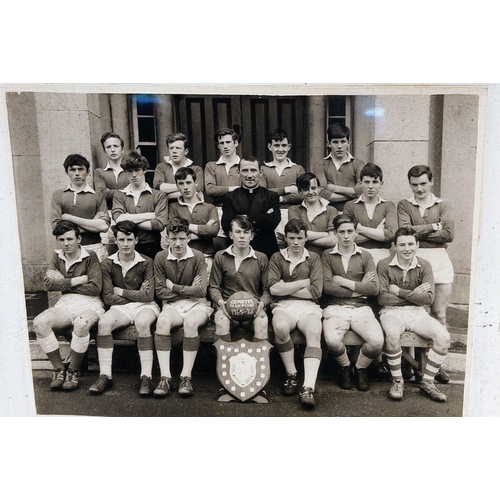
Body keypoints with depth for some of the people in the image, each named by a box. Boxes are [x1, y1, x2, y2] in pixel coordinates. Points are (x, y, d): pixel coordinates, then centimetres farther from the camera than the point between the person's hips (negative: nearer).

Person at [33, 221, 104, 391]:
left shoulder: (90, 256, -2)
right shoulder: (56, 257, 12)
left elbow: (95, 287, -12)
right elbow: (49, 283, -2)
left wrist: (64, 284, -5)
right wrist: (77, 280, -9)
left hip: (89, 303, -4)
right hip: (65, 303, 5)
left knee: (81, 323, -37)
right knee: (39, 322, -23)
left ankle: (73, 371, -15)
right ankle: (59, 370, -9)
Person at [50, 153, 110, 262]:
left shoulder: (98, 195, 6)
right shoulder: (58, 195, 9)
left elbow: (104, 226, -6)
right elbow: (56, 226, -3)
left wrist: (70, 218, -5)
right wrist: (93, 224, -6)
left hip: (95, 249, 0)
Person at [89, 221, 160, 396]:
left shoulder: (146, 263, -2)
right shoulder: (107, 264, 3)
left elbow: (148, 295, -9)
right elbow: (108, 298, -3)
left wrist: (121, 292, -3)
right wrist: (136, 294, -7)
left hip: (145, 306, -2)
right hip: (120, 308, 2)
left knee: (142, 323, -35)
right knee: (103, 323, -28)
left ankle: (146, 377, -29)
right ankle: (105, 375, -20)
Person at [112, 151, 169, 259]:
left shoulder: (159, 196, 4)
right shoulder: (119, 195, 11)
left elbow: (160, 224, -10)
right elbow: (118, 219, -8)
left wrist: (130, 220, -6)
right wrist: (151, 215, -7)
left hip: (152, 248, -1)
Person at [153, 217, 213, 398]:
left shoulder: (198, 257, -3)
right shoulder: (161, 258, 1)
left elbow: (201, 291, -9)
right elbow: (160, 292, -1)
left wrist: (174, 287, -4)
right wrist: (188, 290, -6)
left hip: (197, 304, -1)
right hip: (172, 304, 1)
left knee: (191, 322, -34)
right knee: (162, 321, -31)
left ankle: (186, 377, -23)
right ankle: (165, 377, -27)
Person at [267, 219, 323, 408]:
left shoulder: (314, 258, 15)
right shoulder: (277, 258, 14)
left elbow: (316, 291, 0)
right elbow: (273, 288, -4)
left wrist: (285, 287, -1)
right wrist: (304, 282, -2)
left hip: (308, 307, 1)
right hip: (283, 306, 0)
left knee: (314, 333, -31)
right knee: (280, 327, -34)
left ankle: (308, 387, -35)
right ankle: (291, 375, -13)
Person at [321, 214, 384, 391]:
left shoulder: (365, 256, 12)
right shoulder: (327, 255, 7)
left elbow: (374, 288, -1)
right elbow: (326, 286, -7)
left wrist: (344, 282, -4)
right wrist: (358, 288, -5)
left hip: (361, 308, 2)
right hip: (335, 308, -1)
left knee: (377, 341, -25)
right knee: (332, 341, -30)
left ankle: (360, 368, 10)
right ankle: (345, 367, 7)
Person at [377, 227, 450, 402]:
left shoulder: (424, 266, 6)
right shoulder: (384, 265, -2)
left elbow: (428, 298, -5)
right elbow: (382, 298, -9)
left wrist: (399, 291, -10)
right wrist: (412, 294, -9)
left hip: (418, 312, 3)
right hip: (392, 311, -3)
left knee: (444, 337, -21)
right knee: (392, 335, -35)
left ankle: (427, 383, -2)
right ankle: (397, 382, -12)